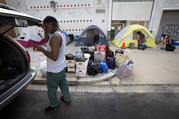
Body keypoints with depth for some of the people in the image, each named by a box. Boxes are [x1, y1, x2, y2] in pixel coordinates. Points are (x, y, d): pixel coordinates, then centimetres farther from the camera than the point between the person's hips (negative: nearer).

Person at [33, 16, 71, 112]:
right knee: (63, 84, 26)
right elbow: (48, 40, 19)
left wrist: (41, 49, -21)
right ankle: (67, 99, 48)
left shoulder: (55, 37, -27)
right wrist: (45, 30, 5)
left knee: (51, 89, 15)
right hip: (62, 67, 9)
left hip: (54, 71, -9)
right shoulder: (61, 33, 5)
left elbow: (54, 57, -31)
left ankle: (53, 105, 40)